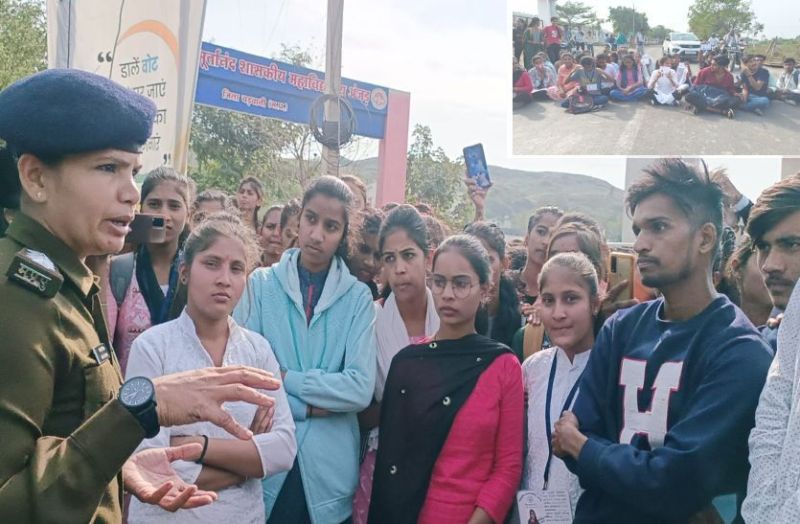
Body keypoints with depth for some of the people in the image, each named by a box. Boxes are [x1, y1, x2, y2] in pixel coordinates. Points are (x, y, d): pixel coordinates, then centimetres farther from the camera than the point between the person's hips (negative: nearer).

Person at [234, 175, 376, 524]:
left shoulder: (358, 297, 0)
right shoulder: (261, 284, -1)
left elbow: (361, 389, -10)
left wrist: (284, 378, -11)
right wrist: (309, 407, -12)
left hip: (329, 468, 1)